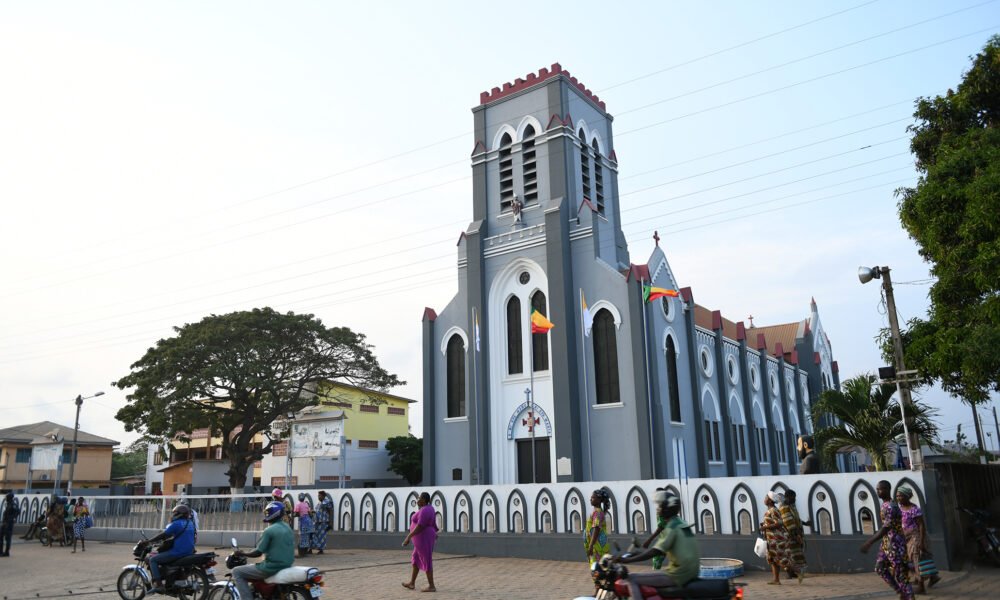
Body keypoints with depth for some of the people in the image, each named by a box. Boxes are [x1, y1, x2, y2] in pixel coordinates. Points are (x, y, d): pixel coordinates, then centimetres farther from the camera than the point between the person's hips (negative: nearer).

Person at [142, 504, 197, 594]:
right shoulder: (190, 523, 15)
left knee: (153, 560, -2)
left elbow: (163, 535, -11)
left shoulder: (176, 524, -10)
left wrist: (147, 541, -2)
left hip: (178, 552, -9)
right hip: (189, 552, 9)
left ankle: (158, 585, -11)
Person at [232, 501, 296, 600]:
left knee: (237, 572, 3)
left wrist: (242, 554, 2)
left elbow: (258, 553, -12)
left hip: (272, 567, -9)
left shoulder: (269, 530, -15)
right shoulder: (288, 528, 10)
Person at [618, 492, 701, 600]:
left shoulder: (671, 527, -15)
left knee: (632, 578, -9)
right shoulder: (681, 523, 14)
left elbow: (655, 552, -23)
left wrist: (627, 560, -23)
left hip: (678, 574, -10)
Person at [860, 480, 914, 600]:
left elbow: (885, 528, -26)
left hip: (895, 543, -10)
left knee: (900, 573, -2)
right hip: (886, 543, 10)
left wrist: (869, 543, -27)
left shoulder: (891, 507, -21)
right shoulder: (885, 505, 10)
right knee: (880, 568, 10)